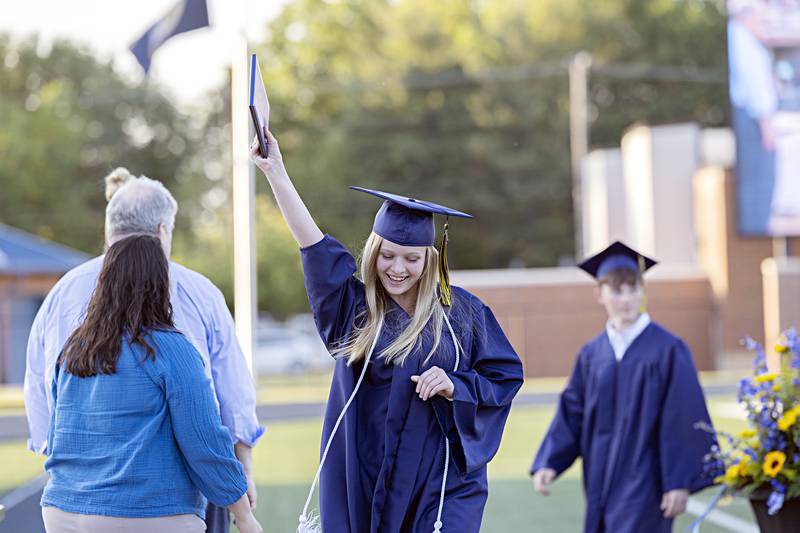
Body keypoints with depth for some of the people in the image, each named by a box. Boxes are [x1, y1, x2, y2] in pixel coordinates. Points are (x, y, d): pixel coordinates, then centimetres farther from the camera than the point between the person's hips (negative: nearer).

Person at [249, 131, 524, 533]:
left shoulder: (461, 311, 2)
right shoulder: (353, 308, 3)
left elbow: (505, 375, 7)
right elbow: (314, 245, -6)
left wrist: (456, 386, -12)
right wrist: (275, 171, -13)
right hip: (366, 482, 1)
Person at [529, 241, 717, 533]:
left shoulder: (667, 350, -7)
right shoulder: (591, 355, 8)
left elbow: (684, 419, -9)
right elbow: (571, 414, 8)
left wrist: (679, 483, -12)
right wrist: (548, 463, -5)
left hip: (644, 483, -5)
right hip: (603, 482, 5)